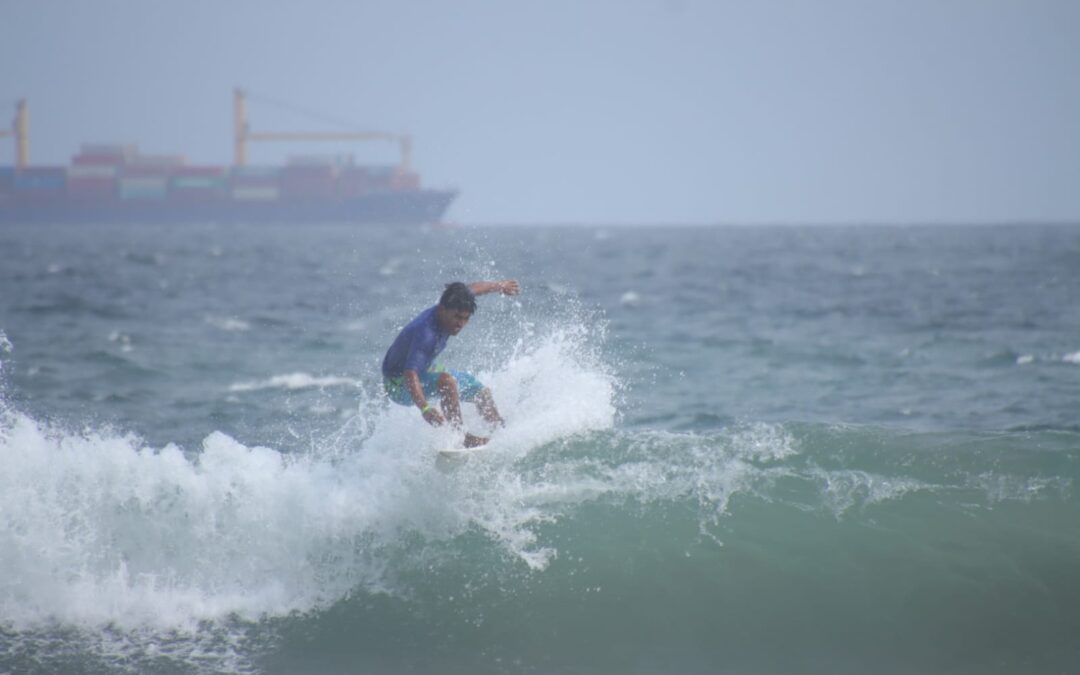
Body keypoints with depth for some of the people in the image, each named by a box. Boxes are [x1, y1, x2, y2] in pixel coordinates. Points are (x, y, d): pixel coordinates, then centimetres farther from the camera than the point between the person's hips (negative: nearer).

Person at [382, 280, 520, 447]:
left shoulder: (450, 308, -15)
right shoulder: (425, 334, -40)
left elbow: (472, 289, 8)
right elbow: (410, 375, -51)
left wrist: (500, 286, 26)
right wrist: (425, 409, -65)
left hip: (426, 370, 9)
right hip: (399, 385, -9)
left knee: (482, 393, 14)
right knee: (447, 381, -37)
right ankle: (463, 437, -30)